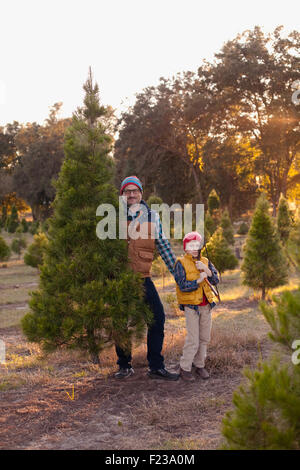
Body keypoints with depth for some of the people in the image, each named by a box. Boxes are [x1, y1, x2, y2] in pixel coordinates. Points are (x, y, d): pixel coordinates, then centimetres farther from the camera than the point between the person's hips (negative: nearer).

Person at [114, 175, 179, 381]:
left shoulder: (152, 216, 7)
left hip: (142, 278, 2)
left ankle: (156, 366, 6)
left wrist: (177, 271, 9)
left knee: (157, 317, -4)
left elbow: (163, 245, 11)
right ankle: (125, 365, 22)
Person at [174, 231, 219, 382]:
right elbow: (182, 286, -17)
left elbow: (216, 280, -2)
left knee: (204, 338, 10)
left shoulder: (205, 262, 7)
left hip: (206, 305, 5)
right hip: (191, 305, -5)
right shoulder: (181, 263, -8)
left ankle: (199, 365, 24)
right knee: (193, 339, -8)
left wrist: (206, 269, -16)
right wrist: (199, 280, -19)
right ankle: (185, 368, 5)